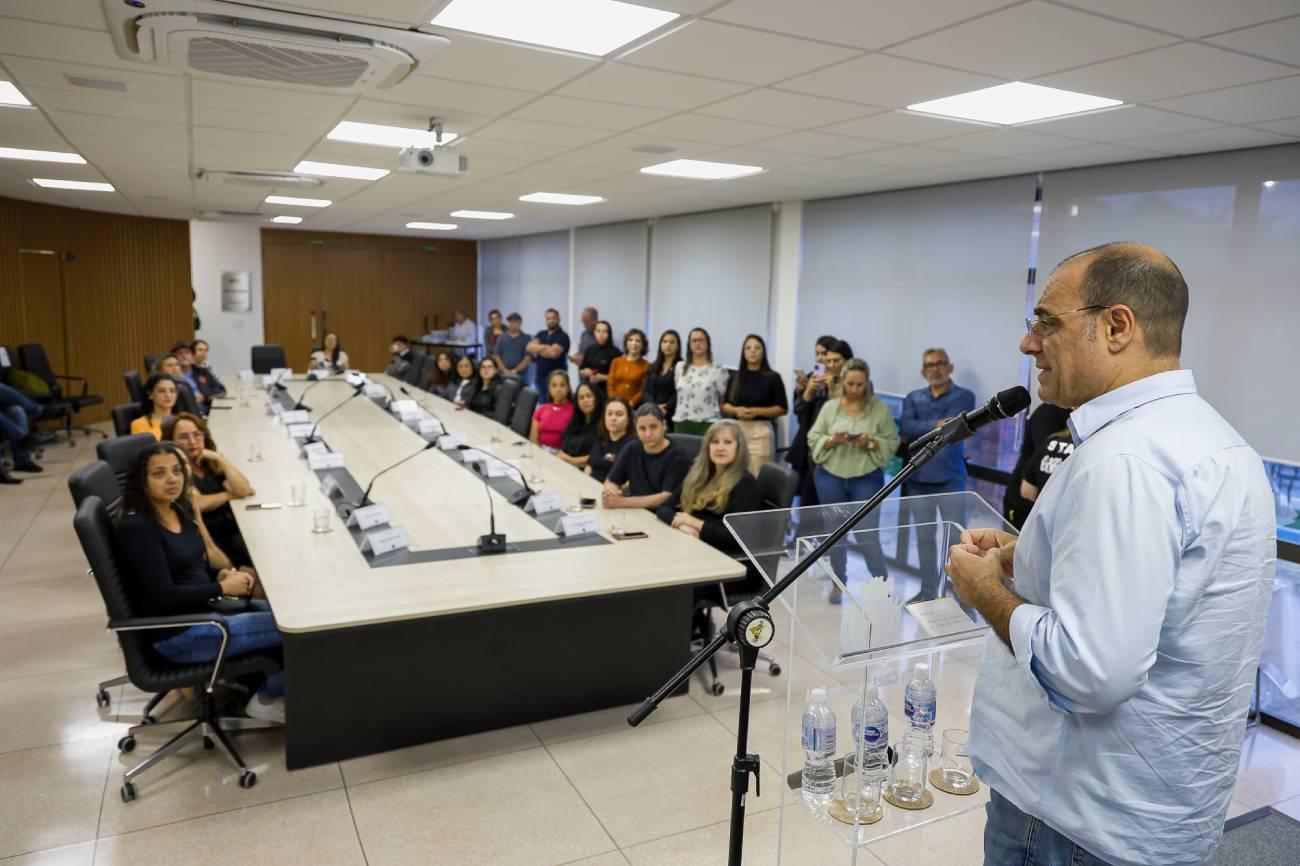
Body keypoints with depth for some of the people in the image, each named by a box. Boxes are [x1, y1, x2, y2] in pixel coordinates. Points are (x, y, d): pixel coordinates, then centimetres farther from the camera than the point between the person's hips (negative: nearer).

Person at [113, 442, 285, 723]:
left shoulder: (179, 510, 6)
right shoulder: (135, 527, -19)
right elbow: (164, 597, -23)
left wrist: (222, 574, -3)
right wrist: (223, 588, -15)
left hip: (203, 609, 9)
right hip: (177, 634, -9)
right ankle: (268, 698, 8)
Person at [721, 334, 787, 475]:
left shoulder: (773, 377, -1)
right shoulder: (735, 376, 10)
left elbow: (782, 408, -2)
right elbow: (725, 405, 12)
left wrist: (757, 411, -14)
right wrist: (736, 410, -9)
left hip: (761, 431, -3)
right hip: (737, 429, 3)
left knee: (756, 477, -6)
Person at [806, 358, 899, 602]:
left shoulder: (880, 409, -3)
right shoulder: (830, 407, 0)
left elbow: (892, 443, -2)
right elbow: (813, 439, 0)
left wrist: (871, 443, -20)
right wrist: (833, 440, -18)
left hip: (867, 479, -2)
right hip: (831, 477, 2)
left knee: (867, 534, -4)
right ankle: (839, 582, 30)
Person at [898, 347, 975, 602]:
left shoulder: (964, 396, 0)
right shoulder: (913, 398, 10)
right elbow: (905, 428, -7)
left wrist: (921, 429, -6)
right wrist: (937, 424, -16)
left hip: (950, 479, -4)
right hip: (918, 478, 4)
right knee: (925, 538, 12)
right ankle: (928, 591, 24)